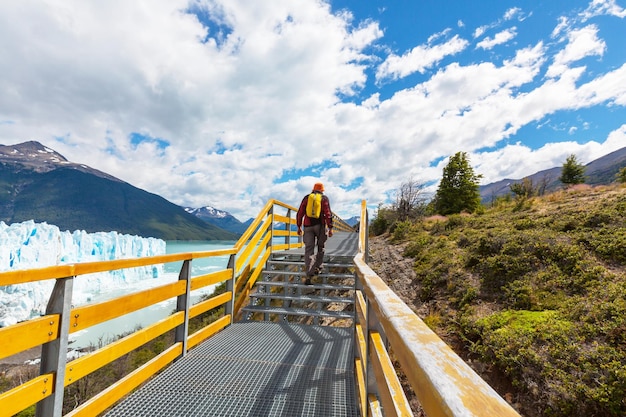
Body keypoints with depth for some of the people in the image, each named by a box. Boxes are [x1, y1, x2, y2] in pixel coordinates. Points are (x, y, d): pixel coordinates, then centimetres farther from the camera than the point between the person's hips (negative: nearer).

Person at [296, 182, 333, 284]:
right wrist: (330, 228, -4)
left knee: (309, 249, 0)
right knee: (320, 248, 19)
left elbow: (300, 213, 7)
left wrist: (299, 226, 12)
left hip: (308, 226, 2)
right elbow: (328, 214, -5)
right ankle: (317, 267, 19)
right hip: (320, 225, -1)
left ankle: (309, 275, -7)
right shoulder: (324, 198, 5)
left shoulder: (307, 197, 11)